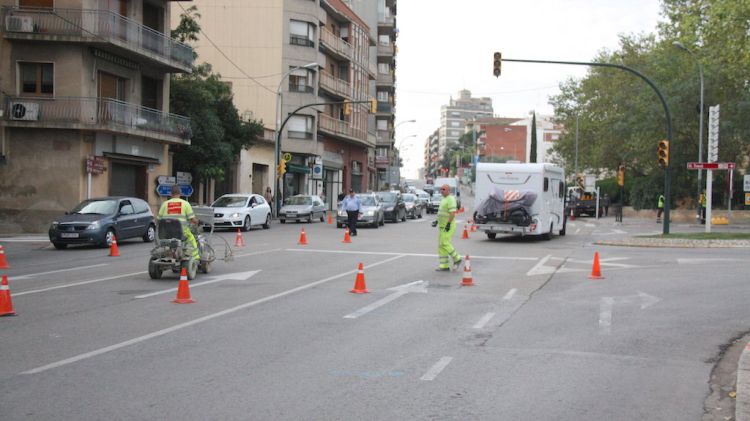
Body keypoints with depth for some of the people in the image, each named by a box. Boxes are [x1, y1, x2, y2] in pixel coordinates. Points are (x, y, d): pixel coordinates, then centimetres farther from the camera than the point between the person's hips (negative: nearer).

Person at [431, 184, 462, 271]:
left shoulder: (450, 199, -13)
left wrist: (448, 224, -26)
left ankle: (456, 259, 2)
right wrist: (437, 221, 16)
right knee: (441, 246, 6)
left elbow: (453, 213, -21)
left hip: (448, 226, -10)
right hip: (442, 226, 10)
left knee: (445, 244, -13)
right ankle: (444, 266, 8)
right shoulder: (444, 199, 18)